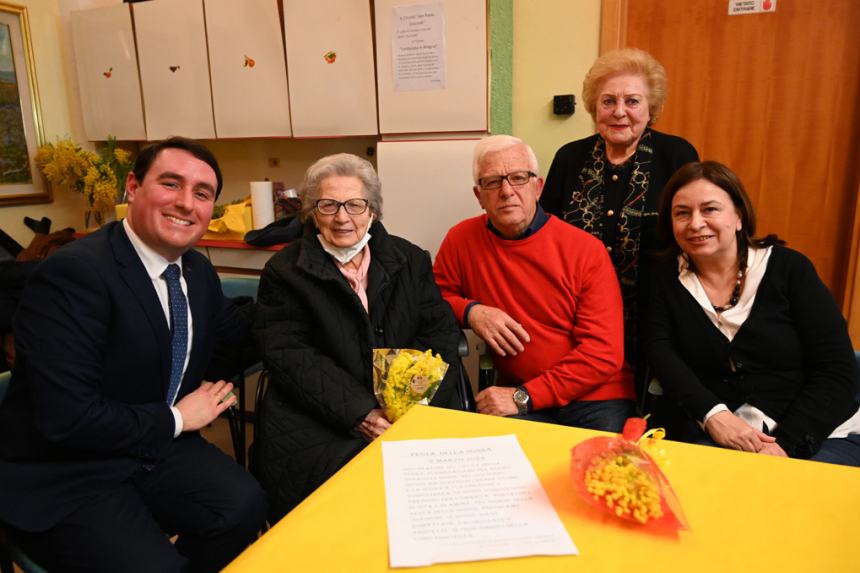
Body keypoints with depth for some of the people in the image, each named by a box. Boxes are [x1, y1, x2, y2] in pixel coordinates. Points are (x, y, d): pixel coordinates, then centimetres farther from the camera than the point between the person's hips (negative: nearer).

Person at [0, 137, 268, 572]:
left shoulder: (198, 270, 2)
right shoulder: (73, 273, -22)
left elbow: (236, 335, 19)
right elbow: (66, 418, -28)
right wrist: (175, 418, -15)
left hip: (157, 447, 6)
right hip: (64, 476, -6)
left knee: (246, 505, -17)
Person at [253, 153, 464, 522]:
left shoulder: (410, 260, 11)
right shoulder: (284, 273, 3)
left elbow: (441, 333, 6)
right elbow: (290, 357, -6)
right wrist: (360, 414, -17)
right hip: (320, 420, -2)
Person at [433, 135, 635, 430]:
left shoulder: (587, 250, -7)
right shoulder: (461, 240, 0)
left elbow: (603, 354, -10)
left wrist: (525, 396, -16)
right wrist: (470, 311, -9)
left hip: (593, 399, -1)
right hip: (513, 395, 1)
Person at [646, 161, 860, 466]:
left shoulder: (788, 268, -1)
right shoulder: (668, 279, 6)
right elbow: (660, 351, -4)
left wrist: (785, 444, -16)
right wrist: (712, 414, -20)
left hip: (815, 435, -1)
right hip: (713, 433, 2)